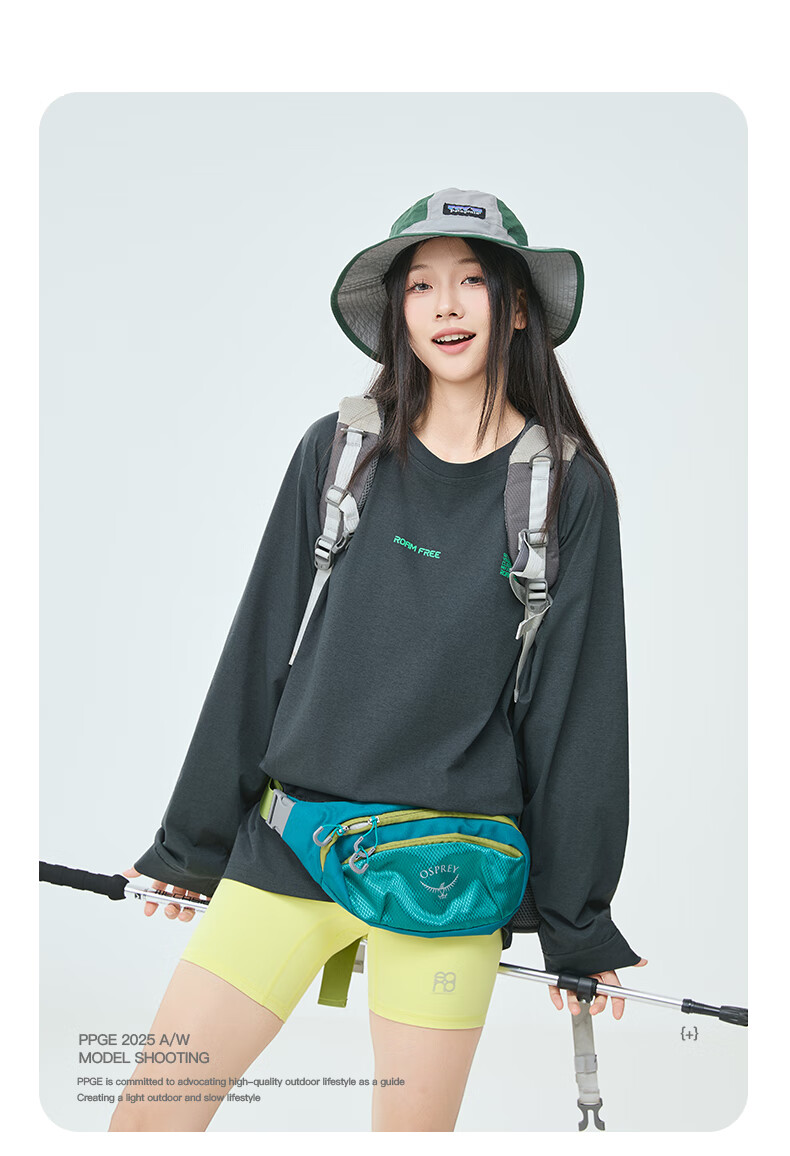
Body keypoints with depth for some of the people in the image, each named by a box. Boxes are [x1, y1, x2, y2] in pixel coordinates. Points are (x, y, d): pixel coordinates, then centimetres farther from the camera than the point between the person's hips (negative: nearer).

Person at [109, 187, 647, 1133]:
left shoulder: (567, 488, 1)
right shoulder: (338, 452, 4)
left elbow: (578, 702, 1)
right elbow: (260, 652, 7)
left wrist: (578, 922, 3)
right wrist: (193, 845, 10)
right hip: (284, 848, 2)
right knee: (148, 1117, 1)